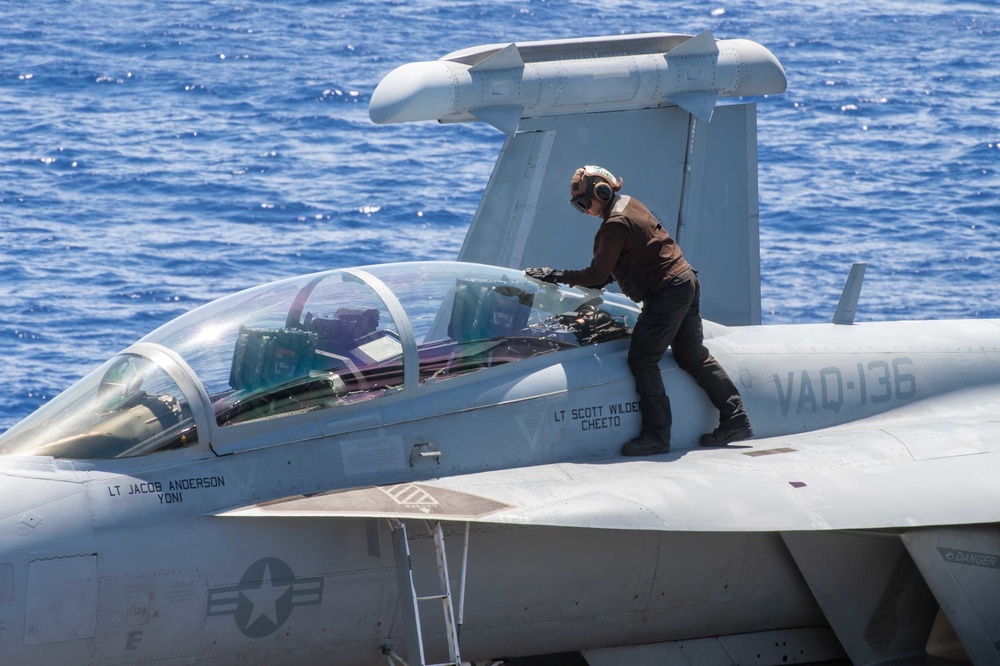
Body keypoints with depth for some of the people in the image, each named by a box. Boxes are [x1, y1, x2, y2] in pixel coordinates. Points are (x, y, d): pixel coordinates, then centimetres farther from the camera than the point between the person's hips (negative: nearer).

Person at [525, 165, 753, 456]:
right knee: (693, 356, 15)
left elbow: (598, 274, -15)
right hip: (686, 280, 10)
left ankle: (657, 434, -7)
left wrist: (556, 276, -6)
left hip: (666, 292, -10)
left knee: (642, 360, -7)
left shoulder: (615, 225, -17)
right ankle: (735, 419, 17)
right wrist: (598, 283, 18)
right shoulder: (631, 205, 13)